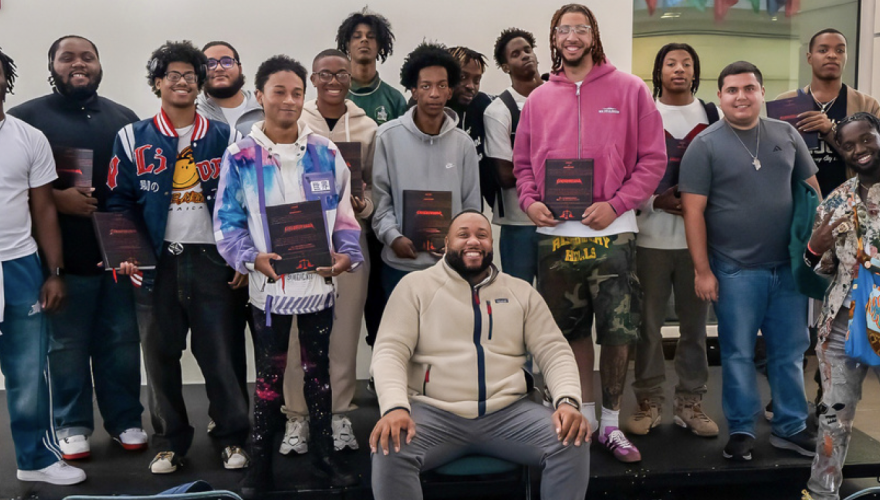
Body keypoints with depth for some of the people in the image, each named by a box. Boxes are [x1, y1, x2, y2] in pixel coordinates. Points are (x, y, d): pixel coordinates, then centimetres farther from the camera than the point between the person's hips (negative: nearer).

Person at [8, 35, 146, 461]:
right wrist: (55, 198, -18)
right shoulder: (28, 117, 2)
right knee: (68, 345, 6)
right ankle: (72, 426, 20)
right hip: (64, 257, -3)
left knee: (121, 342, 9)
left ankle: (126, 420, 23)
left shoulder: (124, 118, 13)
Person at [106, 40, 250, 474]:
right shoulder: (133, 139, 6)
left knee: (220, 352, 1)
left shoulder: (224, 137, 6)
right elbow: (119, 202, 5)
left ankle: (231, 437, 16)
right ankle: (169, 442, 22)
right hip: (156, 262, 1)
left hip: (213, 259, -1)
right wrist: (125, 254, -7)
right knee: (160, 354, 8)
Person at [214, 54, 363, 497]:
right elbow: (228, 221, -3)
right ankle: (261, 464, 20)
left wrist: (346, 254, -10)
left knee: (319, 371, 15)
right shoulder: (241, 156, -3)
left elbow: (343, 213, 7)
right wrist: (251, 258, -19)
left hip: (319, 282, 2)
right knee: (269, 376, 8)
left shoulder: (325, 152, 3)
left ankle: (324, 454, 29)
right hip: (269, 285, -2)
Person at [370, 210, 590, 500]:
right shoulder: (416, 285, 6)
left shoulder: (521, 291, 14)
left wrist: (567, 401, -12)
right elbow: (389, 351, -4)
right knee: (389, 450, -32)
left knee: (573, 443, -21)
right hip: (433, 413, -2)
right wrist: (395, 406, -23)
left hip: (509, 412, 2)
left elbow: (554, 351, 9)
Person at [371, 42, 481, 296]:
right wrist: (392, 236, -14)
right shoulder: (388, 136, -2)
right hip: (400, 264, -2)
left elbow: (471, 207, 7)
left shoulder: (463, 143, 4)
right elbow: (380, 197, -2)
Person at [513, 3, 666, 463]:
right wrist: (529, 201, -5)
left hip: (611, 231, -2)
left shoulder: (629, 90, 1)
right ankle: (585, 416, 27)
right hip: (555, 234, 3)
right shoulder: (538, 100, 10)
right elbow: (522, 162, 15)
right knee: (572, 330, 12)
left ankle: (611, 424, 17)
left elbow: (653, 159, -2)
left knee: (618, 331, 1)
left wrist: (615, 204, -13)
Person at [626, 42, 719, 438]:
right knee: (648, 321, 3)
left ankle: (690, 400, 17)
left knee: (695, 321, 6)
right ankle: (648, 400, 15)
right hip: (652, 236, -1)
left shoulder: (713, 116, 10)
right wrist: (656, 201, -13)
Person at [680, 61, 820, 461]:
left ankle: (791, 427, 24)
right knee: (738, 354, 6)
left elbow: (811, 190, 13)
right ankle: (741, 430, 19)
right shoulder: (705, 145, -5)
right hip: (735, 270, -4)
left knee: (790, 351, 11)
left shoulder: (786, 135, 8)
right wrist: (702, 270, -11)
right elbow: (693, 211, -8)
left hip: (789, 265, 4)